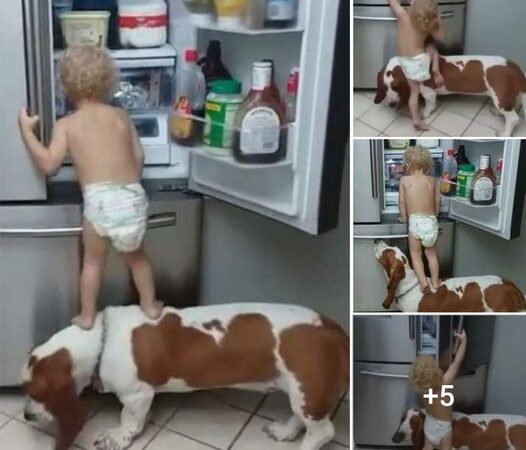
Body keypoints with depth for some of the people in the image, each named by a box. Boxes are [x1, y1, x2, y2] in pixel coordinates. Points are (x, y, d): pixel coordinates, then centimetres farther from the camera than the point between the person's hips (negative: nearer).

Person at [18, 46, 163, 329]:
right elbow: (138, 159, 14)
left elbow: (49, 165, -3)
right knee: (135, 255, 26)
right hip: (132, 197, 3)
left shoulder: (66, 124, 4)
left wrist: (26, 131, 6)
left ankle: (87, 316, 29)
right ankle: (150, 305, 36)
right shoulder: (121, 116, 13)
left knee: (93, 261, 20)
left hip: (99, 200, -2)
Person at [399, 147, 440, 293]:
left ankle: (423, 282, -5)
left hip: (415, 222, -3)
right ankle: (435, 282, 25)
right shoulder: (431, 180, 9)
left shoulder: (404, 180, 2)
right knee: (431, 254, 19)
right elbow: (437, 201, 14)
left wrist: (404, 219, 20)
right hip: (431, 221, 3)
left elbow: (402, 202, 6)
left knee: (416, 255, 10)